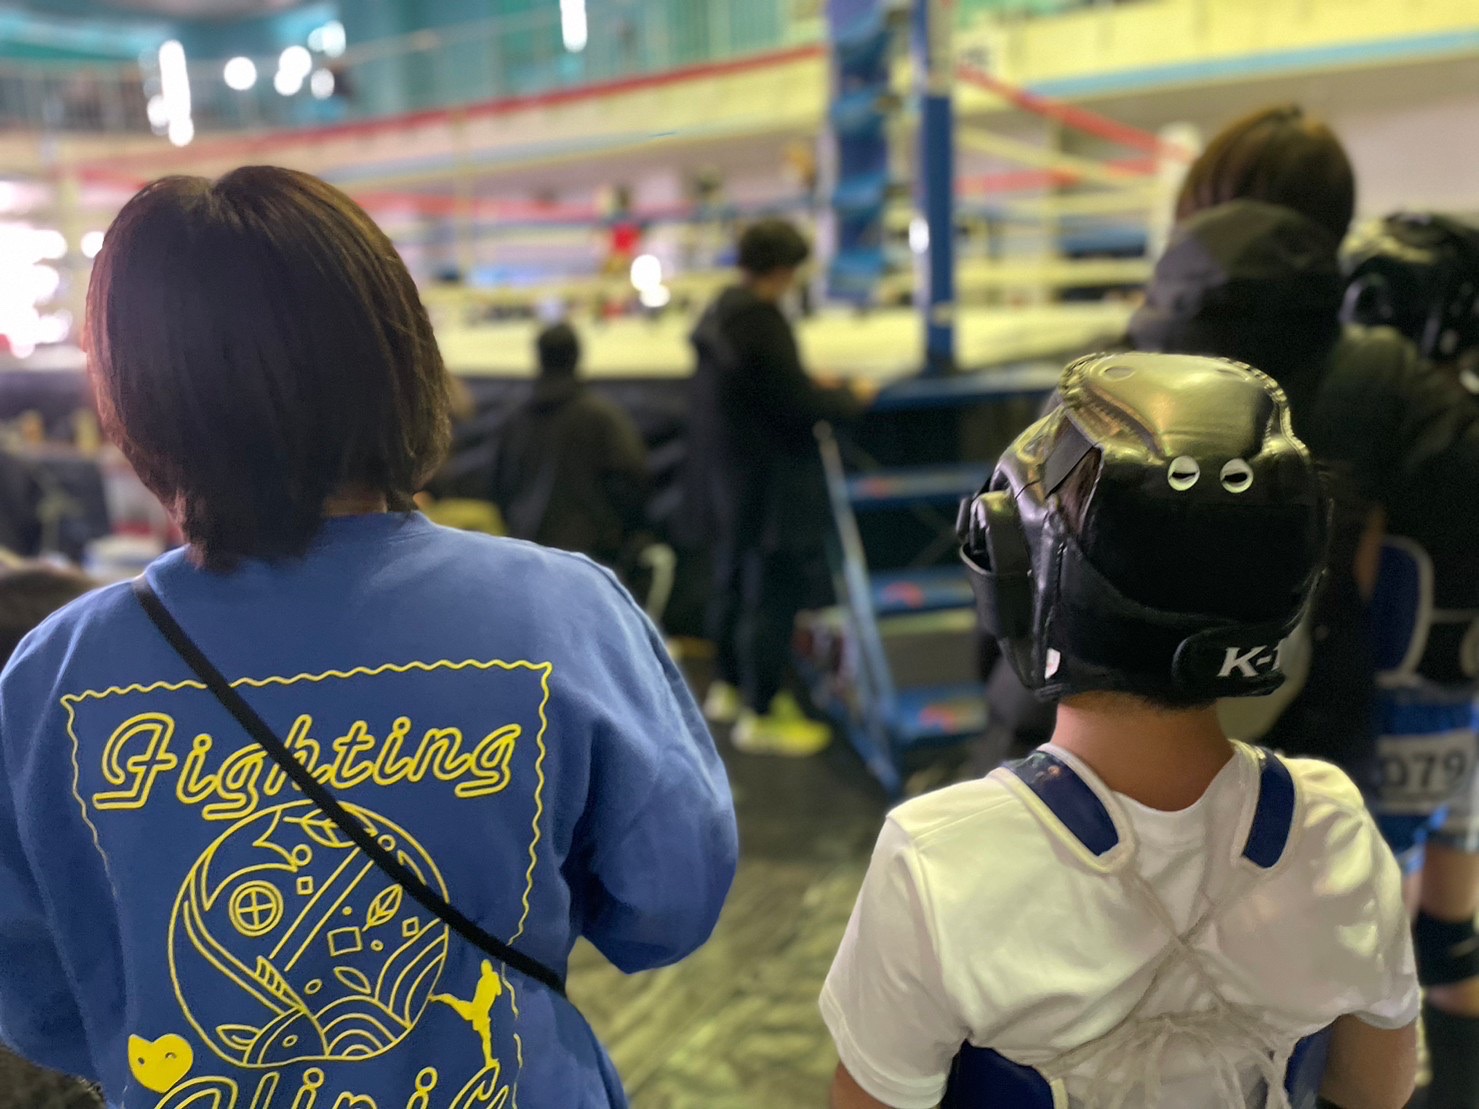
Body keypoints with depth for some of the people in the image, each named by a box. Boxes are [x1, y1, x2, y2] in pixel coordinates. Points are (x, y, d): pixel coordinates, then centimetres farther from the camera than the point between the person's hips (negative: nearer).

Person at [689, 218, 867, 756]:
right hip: (766, 479, -10)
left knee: (733, 578, 21)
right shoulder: (761, 320, -22)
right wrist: (849, 397, -4)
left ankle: (729, 686, 37)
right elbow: (796, 402, -21)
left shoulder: (719, 312, 6)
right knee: (773, 590, 0)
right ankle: (761, 715, 9)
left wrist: (812, 386, 14)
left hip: (721, 471, 10)